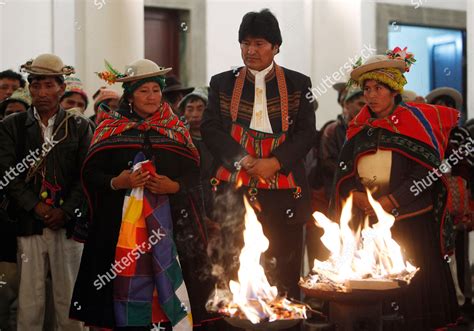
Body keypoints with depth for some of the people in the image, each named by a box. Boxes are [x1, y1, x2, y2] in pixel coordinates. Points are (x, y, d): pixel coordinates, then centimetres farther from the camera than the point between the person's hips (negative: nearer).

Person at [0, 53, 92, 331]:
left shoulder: (80, 127, 9)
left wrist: (66, 211, -10)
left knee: (69, 303, 3)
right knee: (29, 304, 1)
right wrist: (36, 206, -11)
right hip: (28, 225, 0)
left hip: (68, 225, 0)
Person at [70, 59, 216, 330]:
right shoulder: (111, 130, 7)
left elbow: (194, 175, 6)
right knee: (128, 281, -2)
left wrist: (174, 186, -12)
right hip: (122, 221, -1)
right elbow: (90, 173, 3)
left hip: (167, 220, 1)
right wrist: (116, 183, -14)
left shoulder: (176, 131, 10)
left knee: (168, 278, -3)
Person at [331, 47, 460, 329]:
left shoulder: (415, 119, -2)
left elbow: (428, 171, -10)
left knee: (414, 292, -2)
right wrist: (357, 197, -11)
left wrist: (389, 202, -16)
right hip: (369, 226, 4)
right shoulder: (359, 128, 12)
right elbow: (344, 172, 9)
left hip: (412, 224, -4)